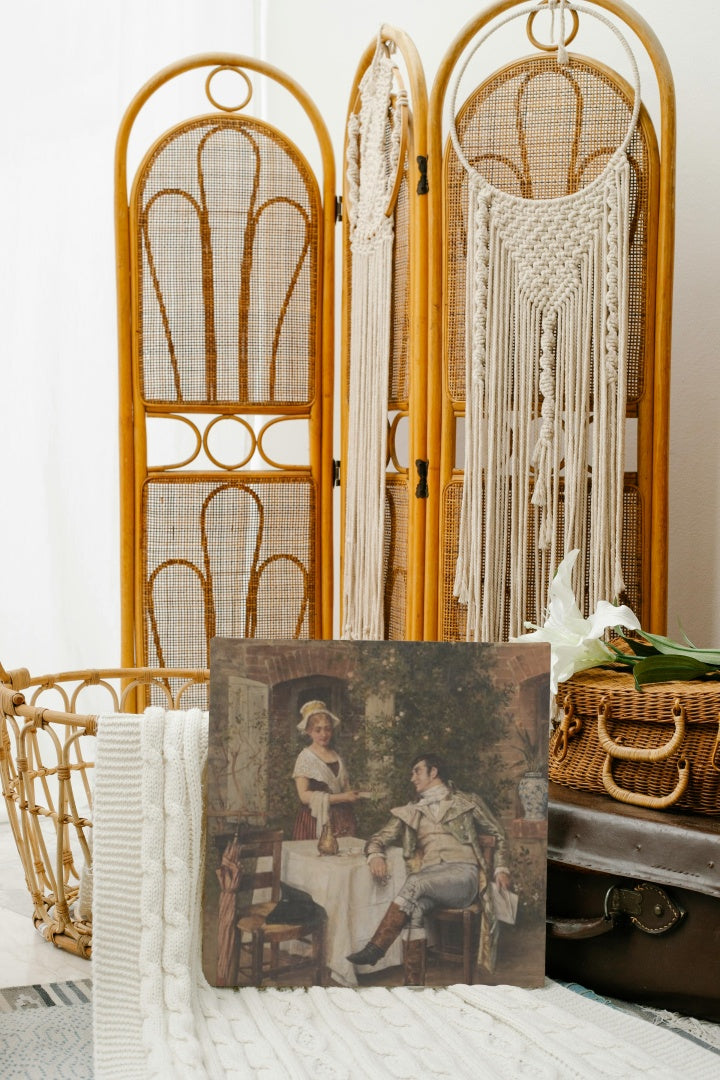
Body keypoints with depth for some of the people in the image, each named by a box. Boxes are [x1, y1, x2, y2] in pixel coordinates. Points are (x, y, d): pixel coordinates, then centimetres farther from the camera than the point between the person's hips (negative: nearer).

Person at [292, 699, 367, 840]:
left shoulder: (337, 756, 14)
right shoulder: (305, 757, -2)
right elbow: (304, 796, -11)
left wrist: (354, 796, 3)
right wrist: (340, 798, -15)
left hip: (342, 820, 4)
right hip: (316, 821, -4)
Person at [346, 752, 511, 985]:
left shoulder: (467, 802, 19)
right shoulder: (410, 813, 26)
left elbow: (498, 835, 26)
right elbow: (378, 839, 20)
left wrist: (501, 868, 10)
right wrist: (375, 855, -4)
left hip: (463, 875, -3)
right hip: (428, 878, 3)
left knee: (415, 882, -33)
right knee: (415, 909, -33)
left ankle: (375, 949, -39)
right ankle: (414, 982, -36)